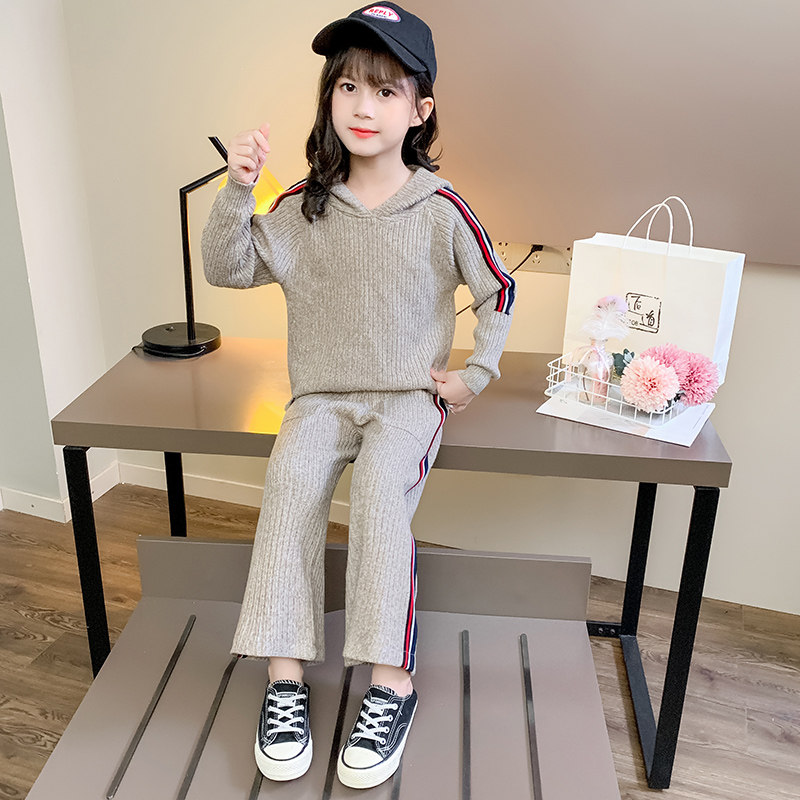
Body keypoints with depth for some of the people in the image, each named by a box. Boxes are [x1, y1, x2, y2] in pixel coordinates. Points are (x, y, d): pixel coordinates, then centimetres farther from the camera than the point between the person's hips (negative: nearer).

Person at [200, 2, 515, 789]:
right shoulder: (304, 205, 2)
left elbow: (498, 290, 9)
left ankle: (391, 682, -24)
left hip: (409, 394, -2)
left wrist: (476, 372, 1)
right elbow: (227, 267, 0)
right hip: (323, 394, 2)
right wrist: (237, 191, -13)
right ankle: (286, 673, -22)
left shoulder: (441, 209, -3)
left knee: (380, 480, -32)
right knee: (291, 473, -28)